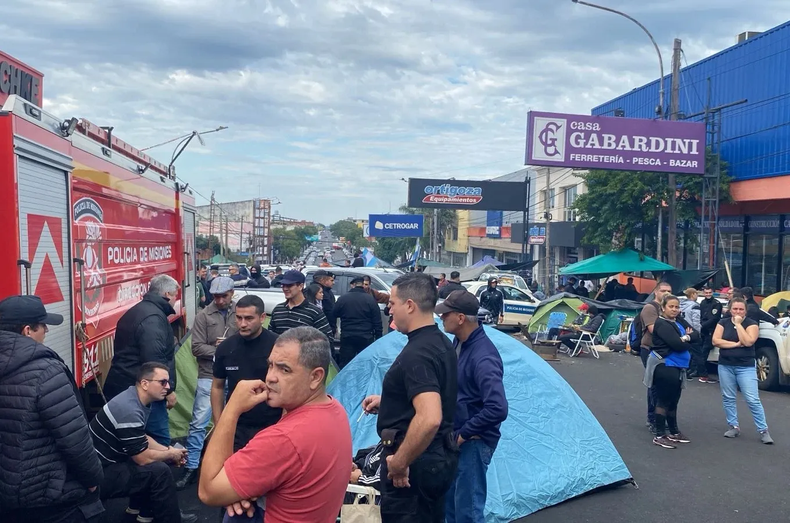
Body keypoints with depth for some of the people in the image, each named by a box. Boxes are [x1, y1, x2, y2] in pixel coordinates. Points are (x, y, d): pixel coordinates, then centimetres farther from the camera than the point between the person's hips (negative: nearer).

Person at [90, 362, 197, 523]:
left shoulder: (134, 398, 2)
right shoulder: (130, 410, -28)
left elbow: (142, 438, 17)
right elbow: (143, 458, -22)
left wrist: (168, 449, 5)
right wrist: (171, 454, -5)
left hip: (109, 463, 10)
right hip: (99, 475, -10)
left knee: (160, 458, 12)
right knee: (159, 471, -18)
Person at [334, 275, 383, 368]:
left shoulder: (343, 298, -2)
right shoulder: (370, 299, -4)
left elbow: (334, 314, 10)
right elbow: (377, 322, -4)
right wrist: (378, 338, 2)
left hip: (347, 337, 1)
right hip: (366, 338, 0)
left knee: (345, 364, 7)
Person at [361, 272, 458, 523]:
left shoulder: (416, 353, -25)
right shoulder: (442, 344, 6)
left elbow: (429, 418, -36)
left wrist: (399, 462, -24)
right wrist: (387, 401, 19)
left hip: (416, 461, -10)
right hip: (440, 456, 10)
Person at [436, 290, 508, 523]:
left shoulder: (483, 356, -27)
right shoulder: (459, 343, 2)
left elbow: (497, 409, -34)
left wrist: (463, 434, -22)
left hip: (474, 442, -9)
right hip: (456, 438, 9)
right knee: (448, 502, 20)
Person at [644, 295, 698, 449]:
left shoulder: (679, 320, 11)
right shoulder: (661, 324, -15)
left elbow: (697, 335, 4)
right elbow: (678, 344, -23)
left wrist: (686, 337, -15)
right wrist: (688, 340, -4)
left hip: (677, 366, 8)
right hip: (664, 366, -8)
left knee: (673, 400, 17)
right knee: (664, 400, -3)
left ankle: (674, 432, 29)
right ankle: (659, 435, 4)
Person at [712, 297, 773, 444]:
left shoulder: (752, 324, -4)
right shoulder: (723, 323, 4)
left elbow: (748, 342, -19)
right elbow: (715, 341, -6)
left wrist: (738, 324, -15)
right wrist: (736, 344, -14)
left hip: (746, 367, -3)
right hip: (725, 366, 3)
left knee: (753, 400, -6)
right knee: (728, 398, 8)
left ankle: (763, 430, 3)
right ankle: (734, 427, 19)